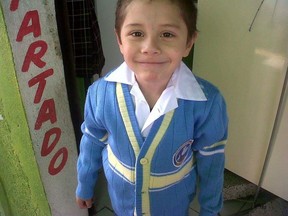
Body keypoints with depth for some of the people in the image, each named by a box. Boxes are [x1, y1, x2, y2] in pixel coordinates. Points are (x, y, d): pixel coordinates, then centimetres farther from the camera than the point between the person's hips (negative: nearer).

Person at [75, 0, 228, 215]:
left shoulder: (207, 103, -29)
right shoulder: (101, 93, -25)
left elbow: (210, 161, -13)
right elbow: (92, 143, -6)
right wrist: (85, 186, 9)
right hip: (122, 198, 2)